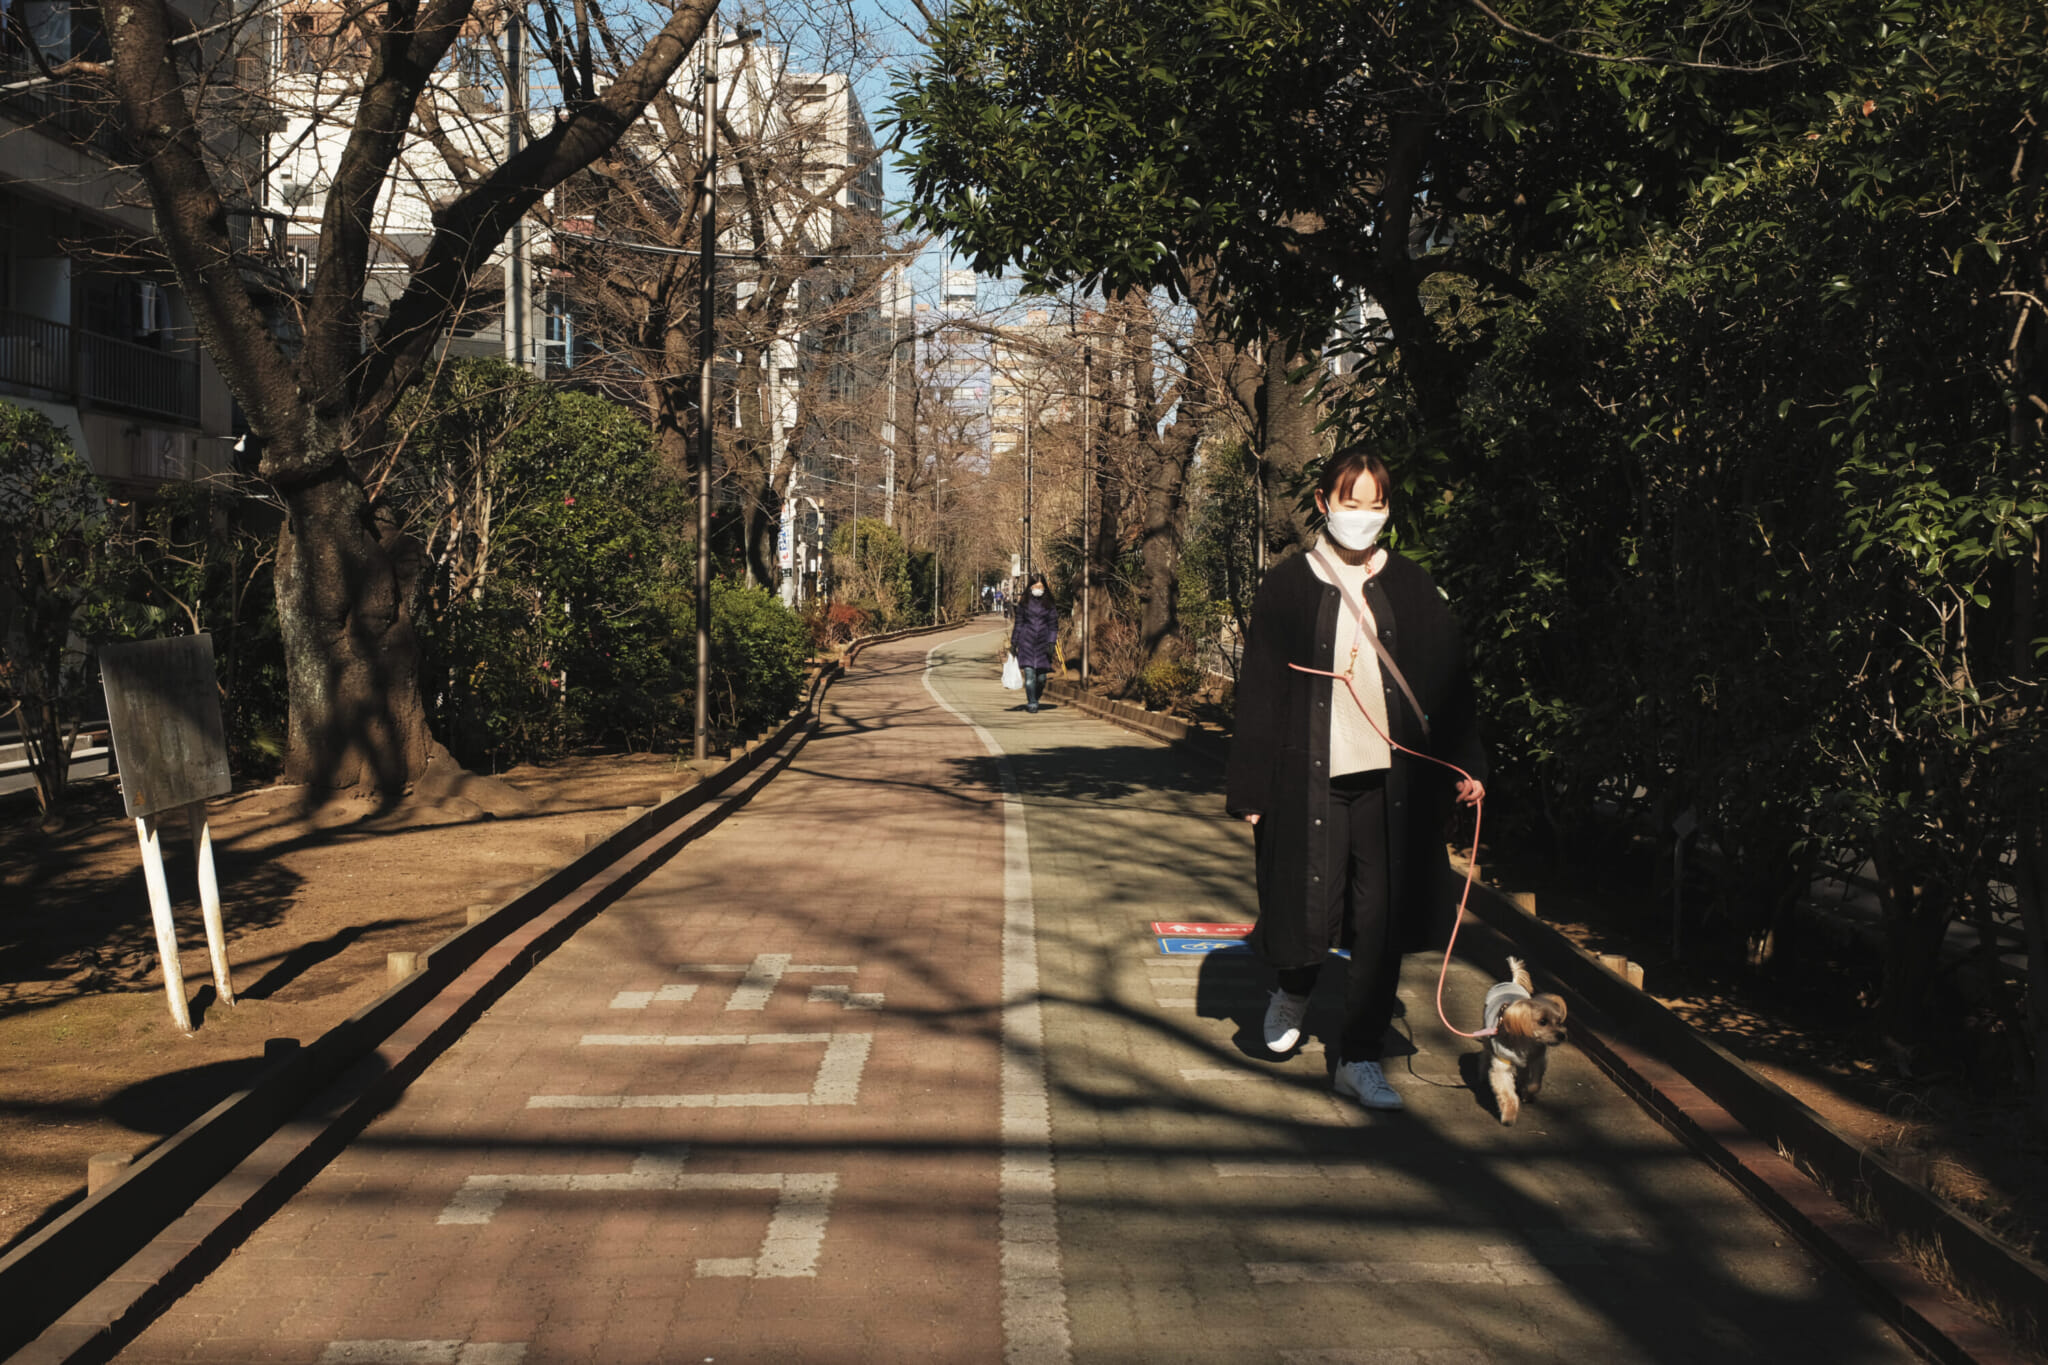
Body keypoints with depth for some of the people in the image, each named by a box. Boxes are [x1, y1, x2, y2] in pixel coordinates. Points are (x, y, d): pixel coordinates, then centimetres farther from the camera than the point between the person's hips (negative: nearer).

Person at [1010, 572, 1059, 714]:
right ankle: (1032, 705, -8)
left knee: (1041, 678, 1)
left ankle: (1033, 701, 23)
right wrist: (1013, 643, 9)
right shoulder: (1024, 603, 6)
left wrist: (1051, 643, -8)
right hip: (1027, 643, 0)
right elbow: (1018, 624, 11)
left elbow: (1054, 625, 3)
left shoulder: (1049, 604, 4)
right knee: (1029, 674, -12)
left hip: (1043, 643, 1)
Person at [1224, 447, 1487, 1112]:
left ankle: (1360, 1058, 15)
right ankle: (1294, 992, 38)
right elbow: (1258, 689, 1)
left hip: (1390, 780, 2)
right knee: (1309, 903, 3)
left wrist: (1466, 764, 1)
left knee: (1381, 919, 3)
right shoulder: (1288, 586, 1)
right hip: (1311, 777, -2)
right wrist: (1251, 788, -3)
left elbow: (1448, 680, 10)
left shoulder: (1409, 585, 7)